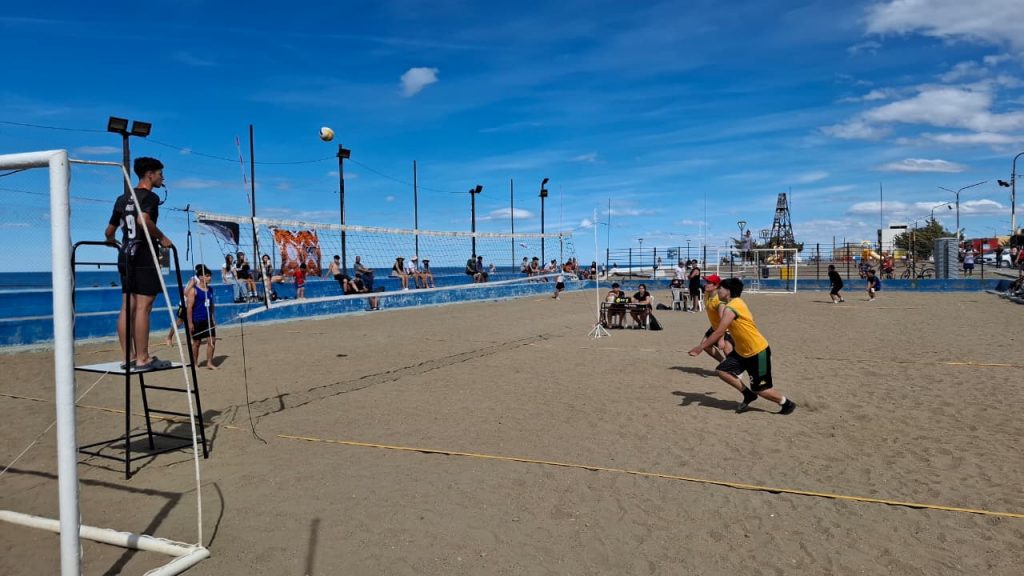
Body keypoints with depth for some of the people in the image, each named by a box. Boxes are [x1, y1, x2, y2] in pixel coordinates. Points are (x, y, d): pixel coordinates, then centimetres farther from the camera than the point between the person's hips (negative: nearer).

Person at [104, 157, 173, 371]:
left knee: (127, 307, 9)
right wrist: (162, 237, -15)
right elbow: (143, 220, -27)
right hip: (143, 256, -8)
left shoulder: (122, 199, 17)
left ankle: (127, 357, 12)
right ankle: (143, 359, -8)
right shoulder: (150, 197, -7)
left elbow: (109, 231, 20)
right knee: (143, 308, -8)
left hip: (126, 256, 9)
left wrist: (112, 241, 40)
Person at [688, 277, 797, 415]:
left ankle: (787, 404, 22)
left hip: (758, 352, -9)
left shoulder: (730, 308, -23)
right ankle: (748, 395, 15)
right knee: (722, 370, 2)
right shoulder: (735, 303, 7)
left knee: (760, 388, 0)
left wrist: (700, 348, -19)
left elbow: (719, 332, -25)